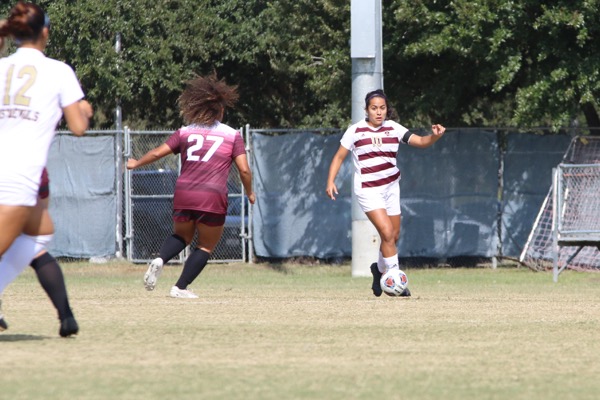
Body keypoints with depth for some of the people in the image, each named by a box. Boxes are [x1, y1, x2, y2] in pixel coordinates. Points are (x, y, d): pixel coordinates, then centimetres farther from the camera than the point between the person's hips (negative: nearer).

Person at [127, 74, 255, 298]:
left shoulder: (185, 132, 10)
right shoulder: (232, 135, 5)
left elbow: (157, 153, 9)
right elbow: (244, 170, -1)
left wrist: (136, 164, 27)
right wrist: (249, 193, 16)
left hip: (183, 195, 3)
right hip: (213, 197, -3)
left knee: (181, 236, 26)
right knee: (206, 246, 13)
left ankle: (160, 260, -4)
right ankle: (180, 287, 3)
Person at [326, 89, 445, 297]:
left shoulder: (393, 128, 1)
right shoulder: (355, 131, -6)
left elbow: (420, 141, -6)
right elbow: (339, 157, 0)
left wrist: (435, 136, -26)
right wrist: (331, 181, -10)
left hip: (390, 187, 5)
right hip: (368, 190, -5)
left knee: (393, 237, 11)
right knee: (387, 233, -17)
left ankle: (380, 270, 37)